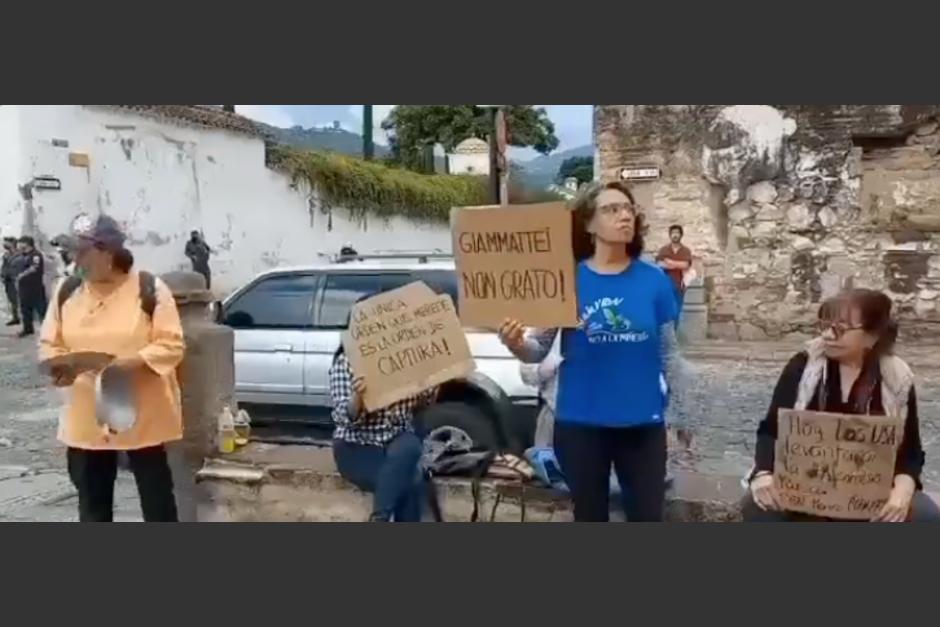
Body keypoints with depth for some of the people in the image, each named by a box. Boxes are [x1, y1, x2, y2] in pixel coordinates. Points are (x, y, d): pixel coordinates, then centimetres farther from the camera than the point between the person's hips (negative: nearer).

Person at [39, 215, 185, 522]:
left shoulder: (149, 289, -11)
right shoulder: (67, 291, 3)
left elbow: (171, 345, -12)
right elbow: (49, 343, 9)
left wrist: (133, 363, -27)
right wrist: (59, 367, -12)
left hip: (143, 413, -4)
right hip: (86, 417, 4)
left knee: (156, 490, 8)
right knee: (91, 494, 14)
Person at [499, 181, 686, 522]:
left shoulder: (654, 280, -1)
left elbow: (668, 351, 6)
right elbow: (539, 350, -4)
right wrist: (516, 344, -26)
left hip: (643, 423, 1)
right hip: (580, 424, -1)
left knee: (648, 515, 13)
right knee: (590, 516, 16)